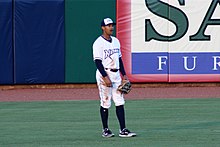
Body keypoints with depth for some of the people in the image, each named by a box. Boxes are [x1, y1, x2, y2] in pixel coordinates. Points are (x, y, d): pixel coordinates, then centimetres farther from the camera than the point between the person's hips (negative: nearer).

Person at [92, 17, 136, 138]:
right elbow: (98, 62, -15)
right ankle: (105, 130, 7)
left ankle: (123, 130, 0)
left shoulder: (116, 41, 14)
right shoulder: (98, 43, -9)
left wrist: (124, 75, 13)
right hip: (104, 74, -7)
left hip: (116, 74, 7)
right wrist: (105, 77, -21)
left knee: (120, 102, 1)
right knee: (105, 104, -1)